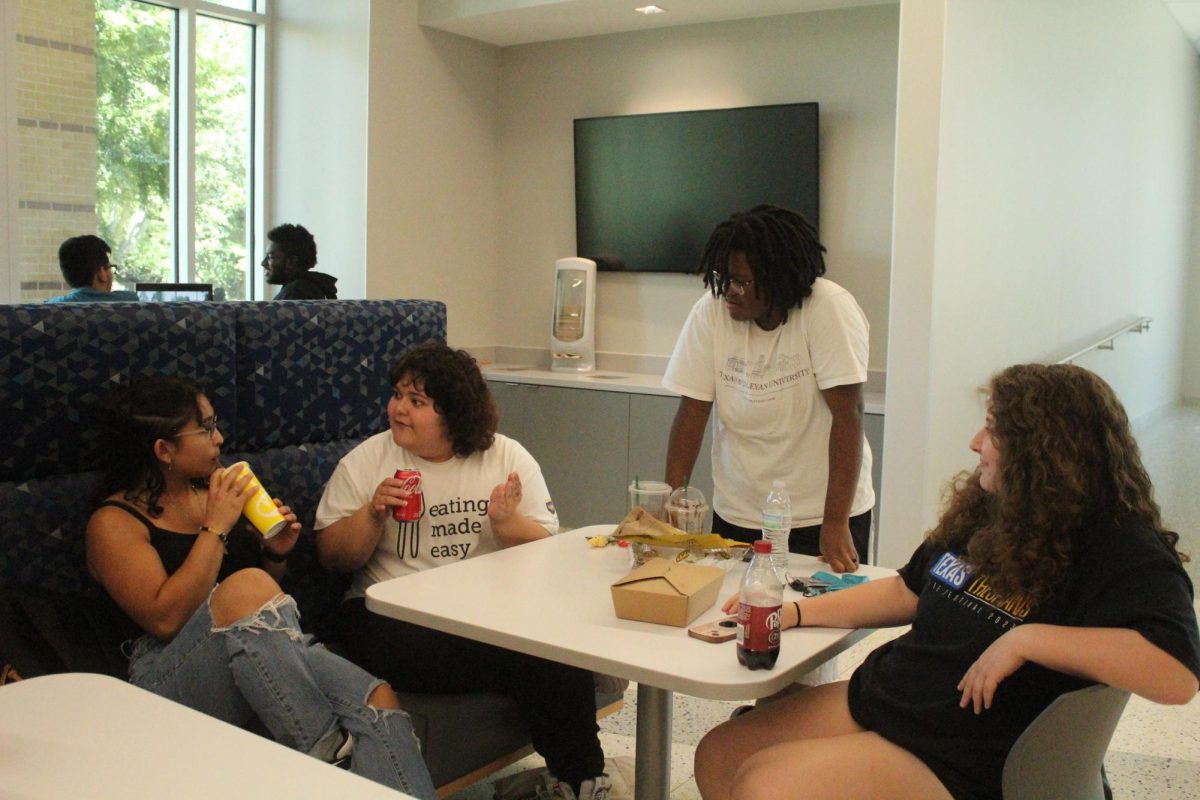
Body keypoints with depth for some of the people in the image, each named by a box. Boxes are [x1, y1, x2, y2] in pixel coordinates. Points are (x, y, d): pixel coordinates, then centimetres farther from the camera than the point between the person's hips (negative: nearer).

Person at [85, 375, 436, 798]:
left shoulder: (212, 493, 17)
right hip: (173, 679, -6)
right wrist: (216, 527, -13)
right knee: (246, 587, -36)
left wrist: (276, 555, 6)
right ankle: (326, 754, -26)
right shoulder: (113, 522, -1)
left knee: (379, 701, -23)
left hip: (258, 659, 6)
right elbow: (165, 618, -17)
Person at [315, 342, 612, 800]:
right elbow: (333, 558, 5)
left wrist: (506, 523, -15)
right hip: (394, 614, -1)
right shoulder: (366, 461, 7)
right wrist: (373, 514, -12)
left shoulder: (509, 458, 8)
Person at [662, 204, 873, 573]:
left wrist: (836, 523, -22)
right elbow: (693, 411, -7)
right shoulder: (710, 312, -9)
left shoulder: (831, 309, -18)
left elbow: (847, 415, -20)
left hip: (823, 512, -2)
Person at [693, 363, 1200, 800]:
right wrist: (796, 613, 13)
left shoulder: (1120, 552, -15)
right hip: (870, 698, 8)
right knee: (717, 756, 4)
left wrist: (1027, 639, -30)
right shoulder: (982, 513, 9)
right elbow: (908, 592, 20)